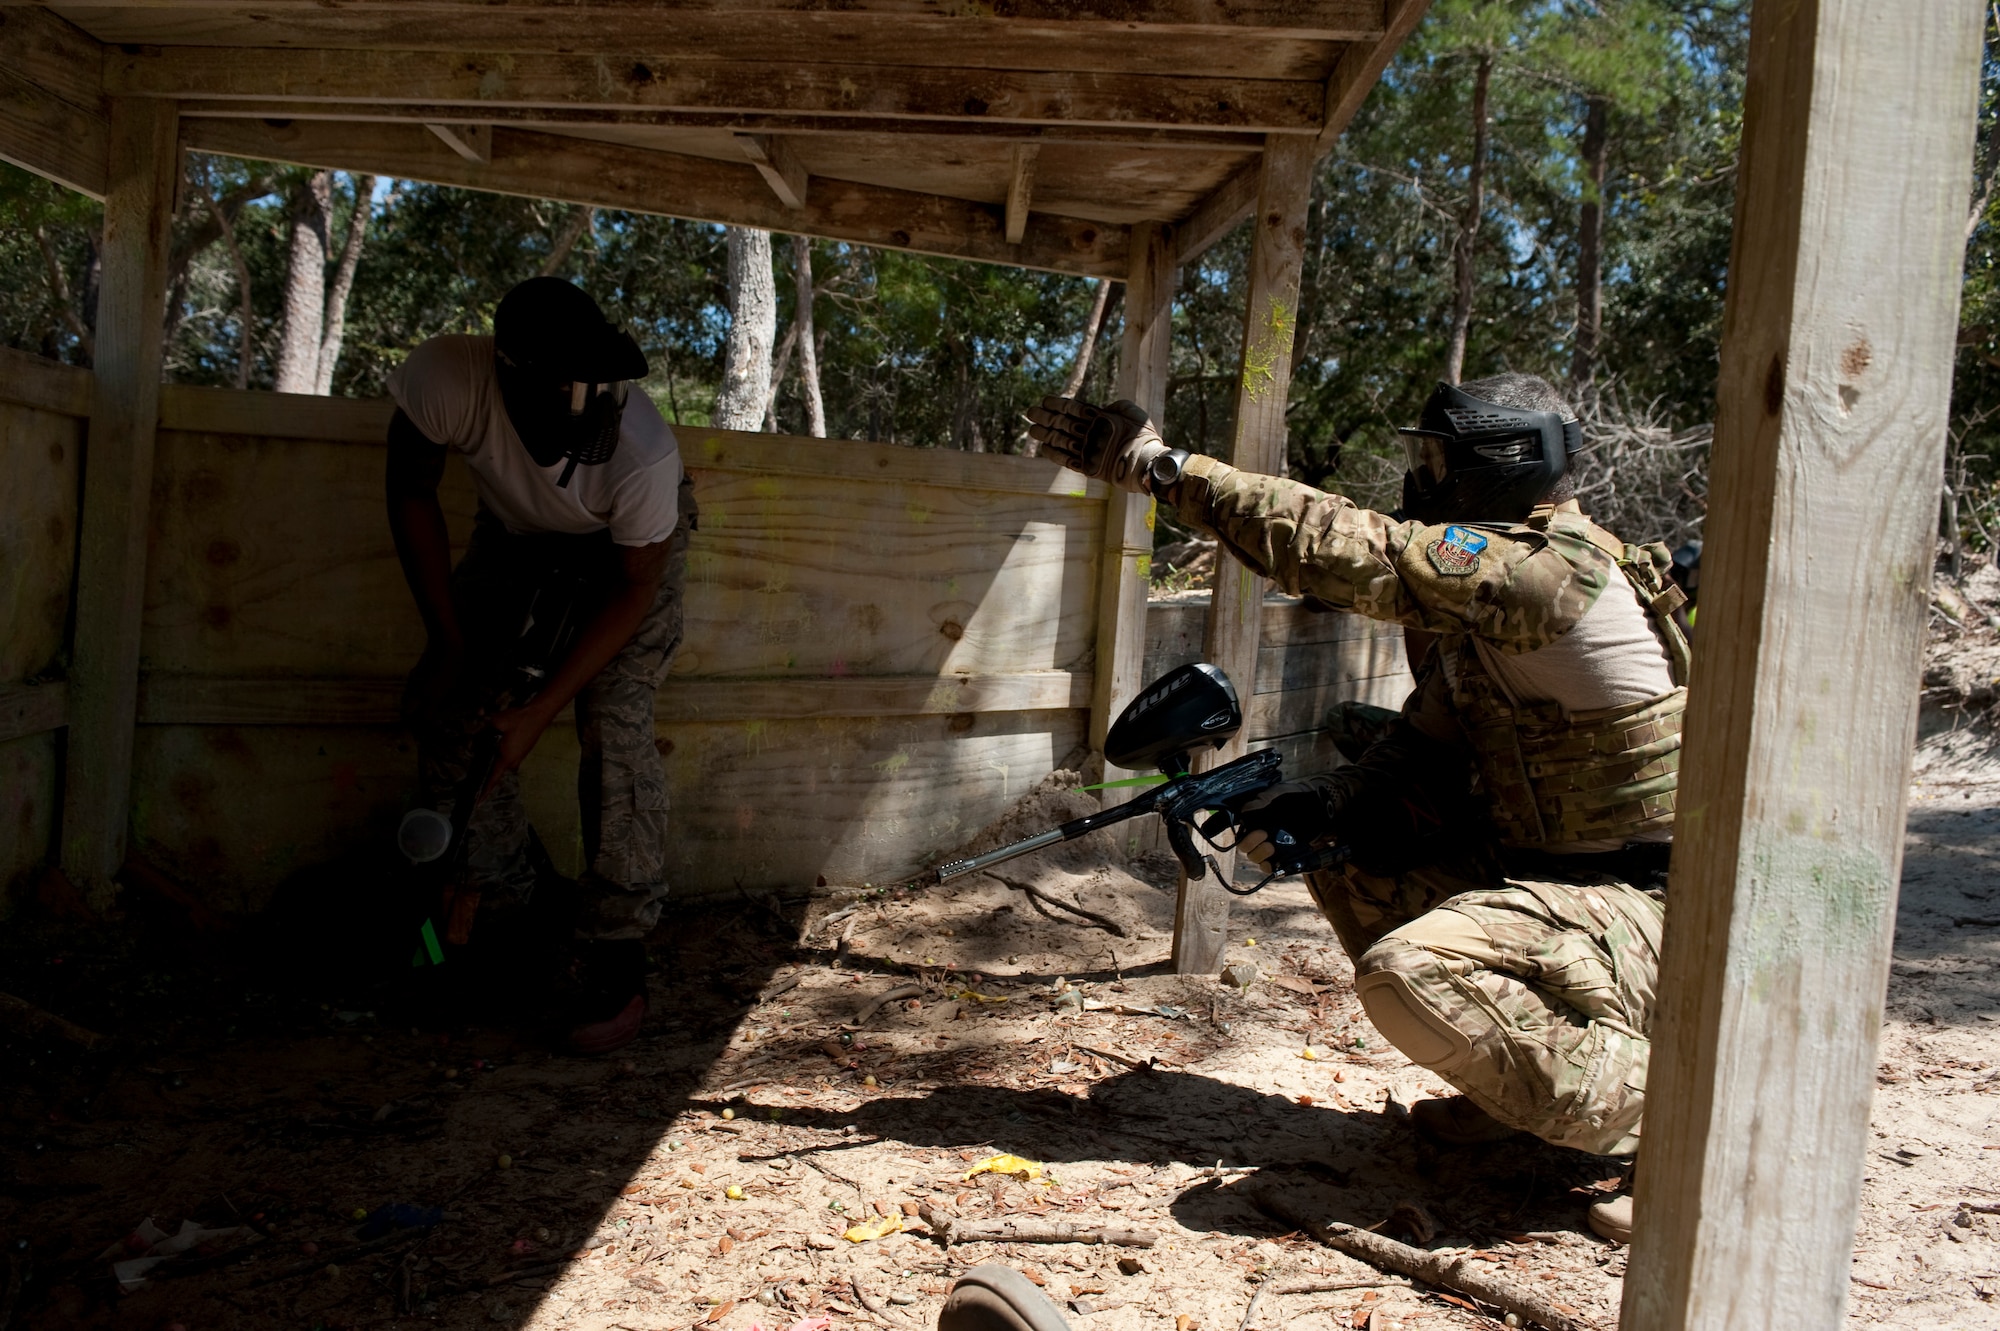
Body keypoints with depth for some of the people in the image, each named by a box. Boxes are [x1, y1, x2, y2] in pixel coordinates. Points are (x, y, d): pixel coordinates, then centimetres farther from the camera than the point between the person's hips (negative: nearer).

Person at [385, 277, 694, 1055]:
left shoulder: (642, 451, -41)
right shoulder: (445, 379, -36)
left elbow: (633, 589, -26)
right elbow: (412, 494, -15)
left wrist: (539, 710, -27)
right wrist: (450, 643, -13)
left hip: (629, 551, -4)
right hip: (515, 536, 4)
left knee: (614, 726, -19)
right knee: (446, 702, -5)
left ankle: (618, 971, -10)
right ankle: (496, 894, 17)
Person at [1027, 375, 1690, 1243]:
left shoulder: (1556, 569, -23)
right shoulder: (1487, 592, 8)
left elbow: (1352, 553, -29)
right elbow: (1427, 745, 9)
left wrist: (1158, 465, -25)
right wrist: (1320, 805, -10)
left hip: (1647, 909, -10)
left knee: (1409, 973, -31)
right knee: (1338, 843, 9)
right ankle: (1510, 1076, 13)